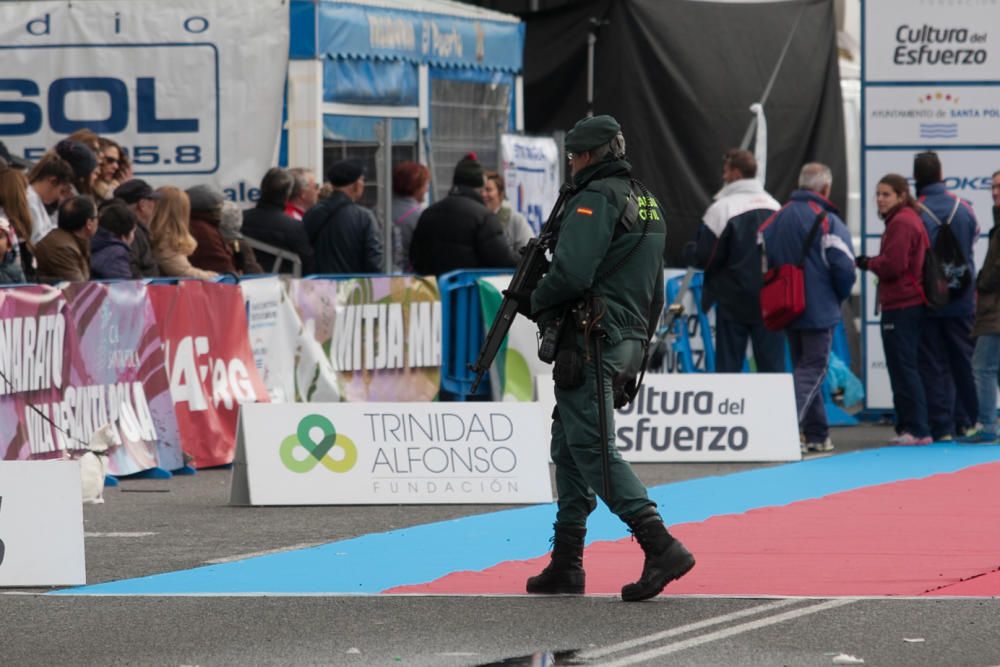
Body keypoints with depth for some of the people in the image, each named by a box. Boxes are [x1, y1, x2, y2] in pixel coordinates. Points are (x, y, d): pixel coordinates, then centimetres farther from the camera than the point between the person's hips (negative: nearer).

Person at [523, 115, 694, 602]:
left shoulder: (595, 199, -11)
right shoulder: (646, 204, 19)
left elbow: (571, 273, -22)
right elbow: (655, 294, 24)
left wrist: (536, 302, -4)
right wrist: (637, 347, 28)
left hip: (590, 342, -10)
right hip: (628, 342, 10)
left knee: (592, 449, -12)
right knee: (569, 449, 14)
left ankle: (660, 547, -22)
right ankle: (565, 565, 14)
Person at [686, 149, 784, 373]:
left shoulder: (721, 208, -12)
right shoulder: (775, 207, 6)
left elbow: (704, 258, -12)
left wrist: (689, 250, 7)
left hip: (734, 301, -4)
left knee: (728, 365, 2)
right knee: (773, 365, 5)